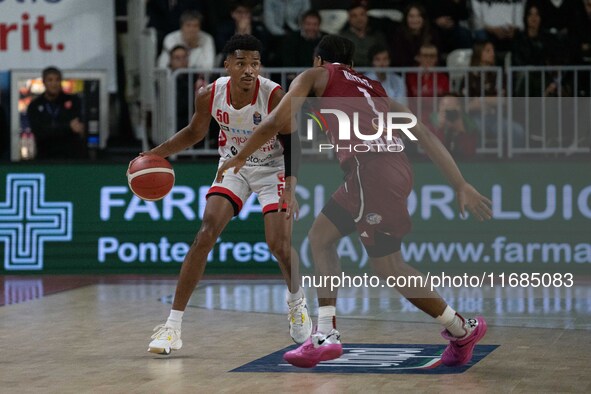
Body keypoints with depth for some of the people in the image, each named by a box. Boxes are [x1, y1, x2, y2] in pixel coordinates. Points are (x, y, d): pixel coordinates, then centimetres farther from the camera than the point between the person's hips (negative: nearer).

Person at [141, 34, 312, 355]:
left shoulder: (275, 96, -27)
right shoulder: (210, 95, -17)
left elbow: (292, 145, -17)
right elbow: (195, 133, 3)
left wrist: (292, 188, -30)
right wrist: (155, 154, -7)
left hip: (272, 169, -2)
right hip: (233, 165, 2)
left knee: (279, 246, -12)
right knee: (205, 236, -12)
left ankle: (296, 302, 21)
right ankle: (173, 324, -10)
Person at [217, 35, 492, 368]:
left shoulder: (316, 75, 18)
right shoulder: (375, 88, 31)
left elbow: (277, 121, 5)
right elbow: (425, 134, 21)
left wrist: (241, 158, 21)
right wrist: (462, 185, 17)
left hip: (371, 166, -7)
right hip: (395, 166, 7)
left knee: (389, 265, 1)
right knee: (320, 236, 19)